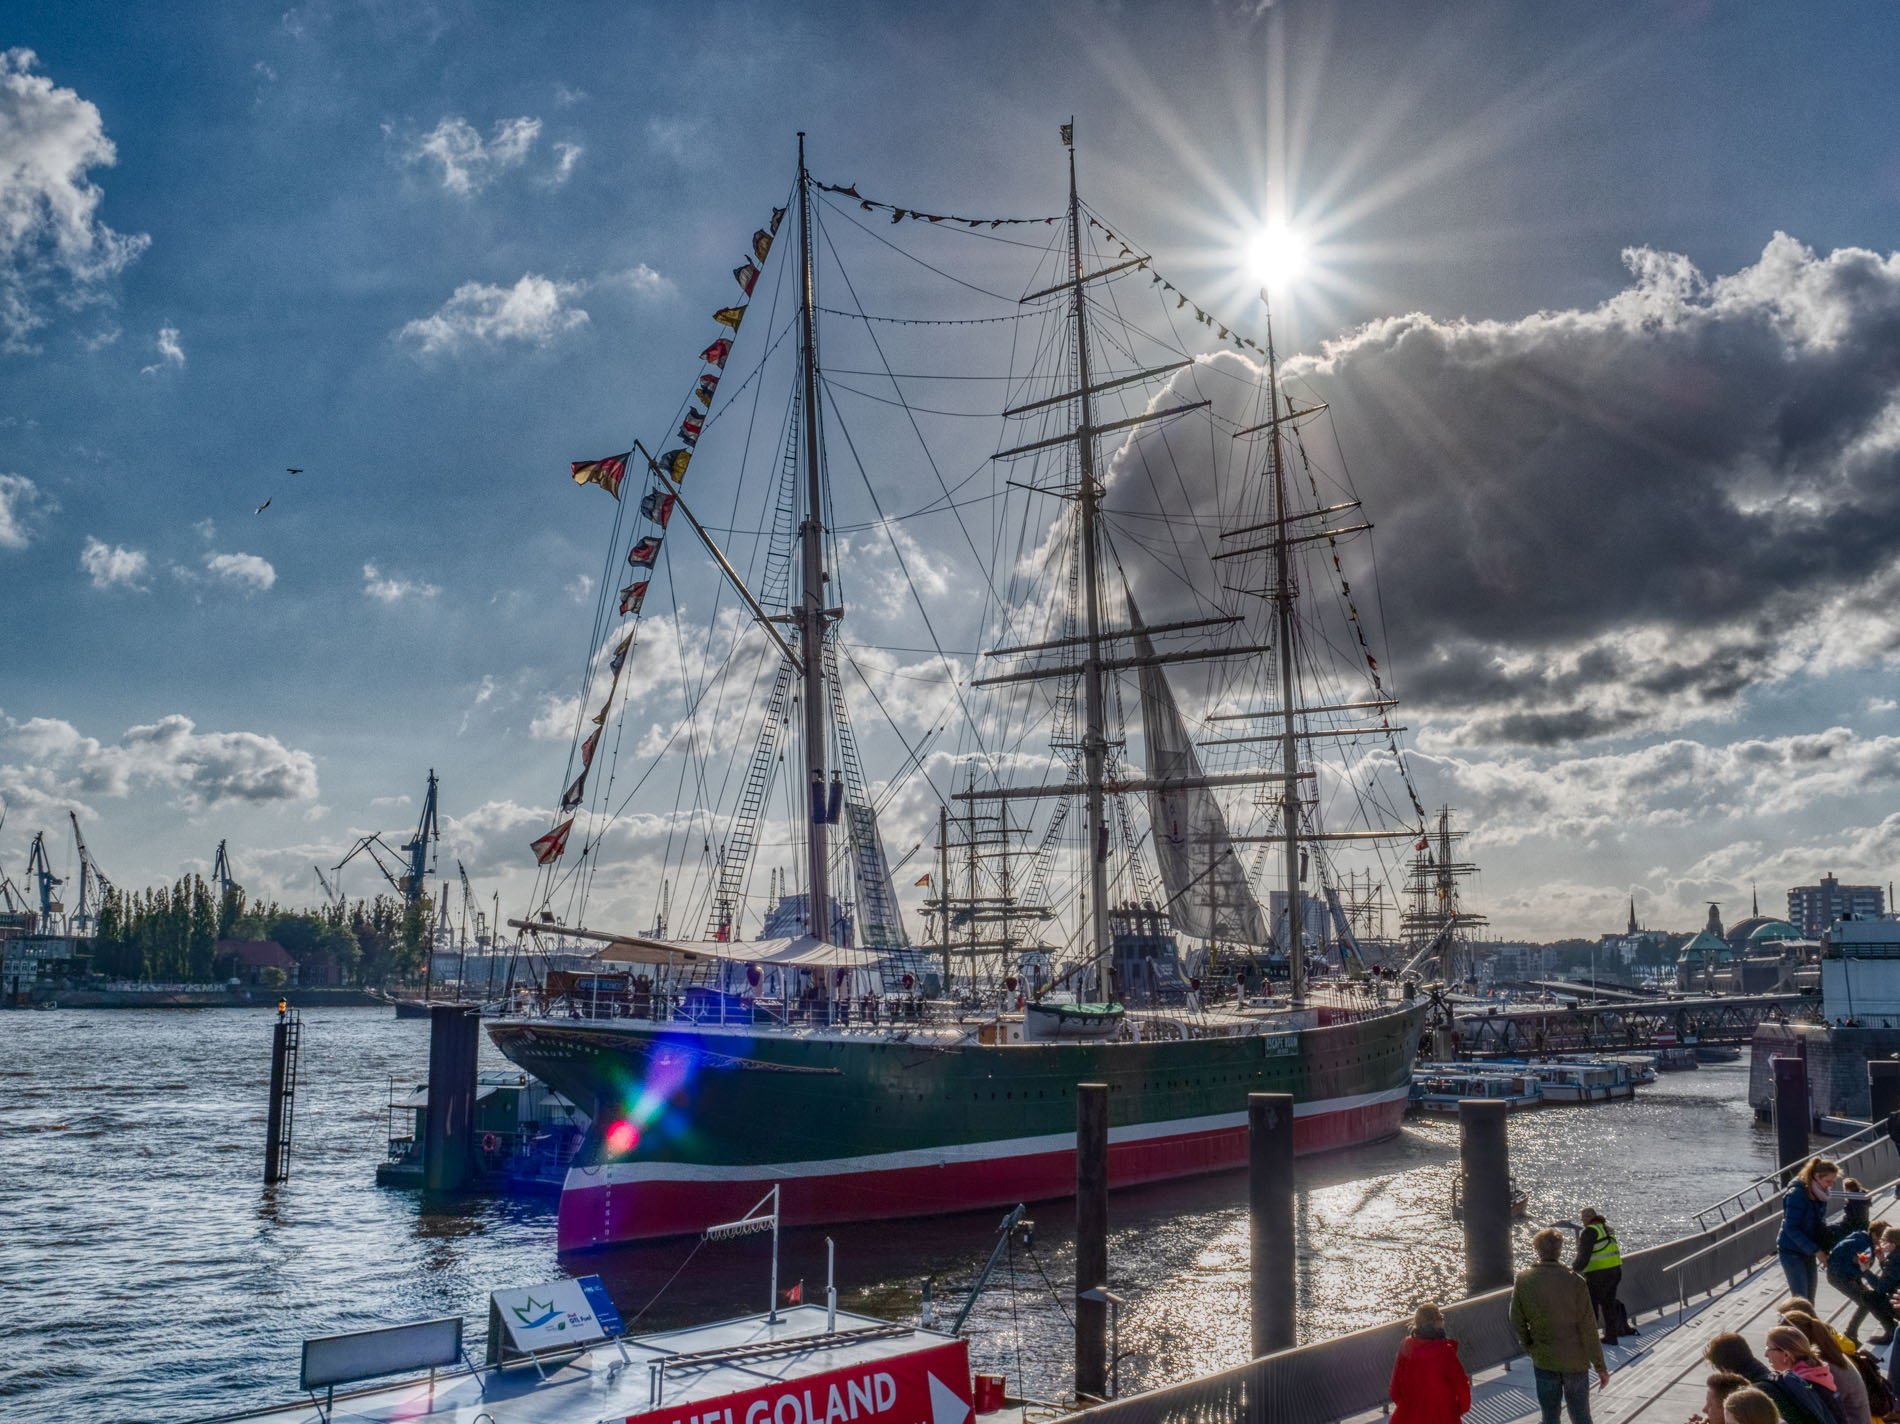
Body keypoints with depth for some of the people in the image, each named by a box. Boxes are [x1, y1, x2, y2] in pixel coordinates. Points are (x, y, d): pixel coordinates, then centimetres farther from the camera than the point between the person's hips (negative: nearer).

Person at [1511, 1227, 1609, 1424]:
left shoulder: (1522, 1281, -9)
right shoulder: (1575, 1281, -15)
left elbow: (1517, 1324, -4)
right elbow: (1588, 1328, -13)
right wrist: (1600, 1366, -4)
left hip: (1543, 1361, 1)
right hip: (1575, 1360, -1)